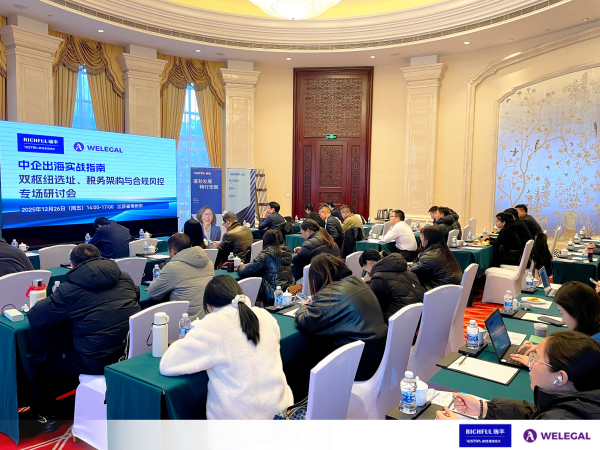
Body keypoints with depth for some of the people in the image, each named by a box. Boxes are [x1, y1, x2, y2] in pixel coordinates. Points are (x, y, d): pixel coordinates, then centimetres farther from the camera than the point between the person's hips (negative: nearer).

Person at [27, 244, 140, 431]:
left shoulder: (70, 289, -9)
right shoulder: (124, 277, 4)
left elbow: (35, 318, -5)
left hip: (98, 361, -5)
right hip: (134, 352, 6)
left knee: (51, 358, 24)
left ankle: (45, 414, 40)